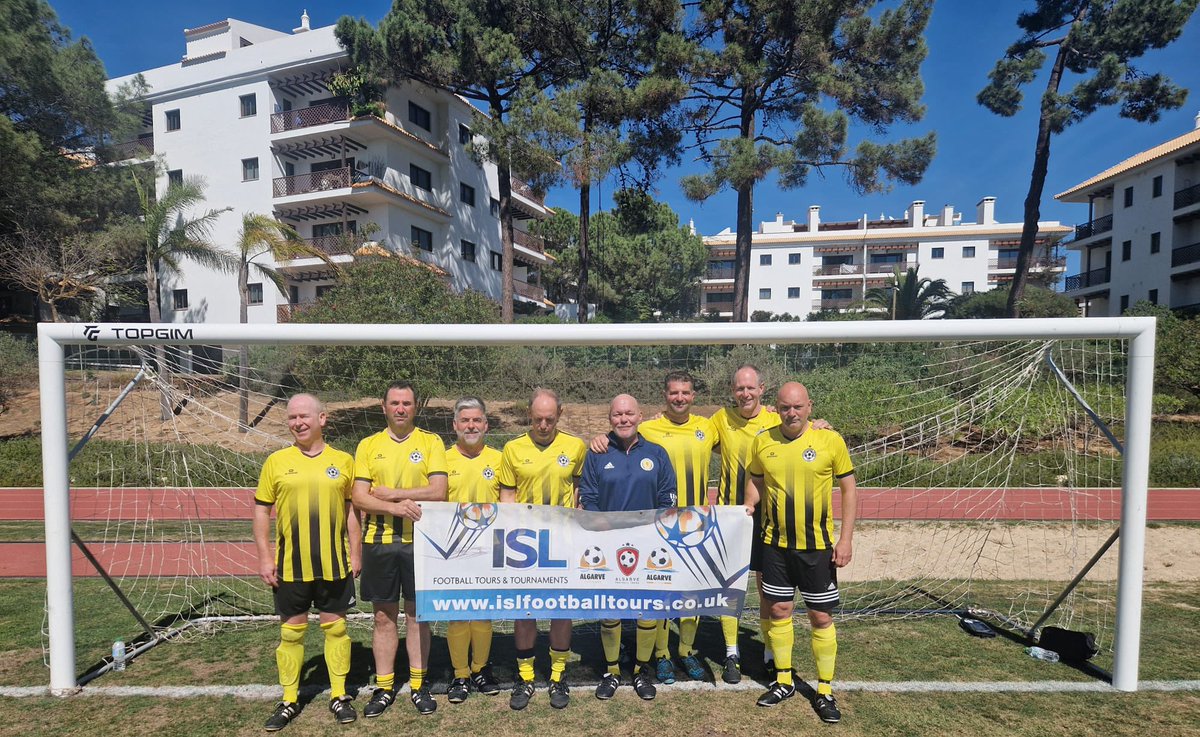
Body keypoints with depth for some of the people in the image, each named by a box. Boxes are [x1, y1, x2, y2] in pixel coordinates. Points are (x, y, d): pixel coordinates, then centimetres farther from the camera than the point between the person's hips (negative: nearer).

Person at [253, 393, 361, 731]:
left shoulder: (343, 460, 0)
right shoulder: (276, 461, -1)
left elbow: (352, 510, 4)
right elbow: (261, 512, 4)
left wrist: (355, 553, 2)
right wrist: (264, 558, -2)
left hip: (334, 563, 0)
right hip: (289, 565, 0)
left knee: (336, 627, 10)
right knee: (291, 631, 12)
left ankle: (339, 695, 27)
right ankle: (289, 700, 31)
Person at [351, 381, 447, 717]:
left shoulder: (431, 442, -1)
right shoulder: (368, 445, 4)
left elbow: (439, 491, -11)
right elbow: (359, 498, -3)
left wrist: (390, 493, -13)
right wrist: (398, 507, -19)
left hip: (420, 540, -1)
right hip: (379, 541, 2)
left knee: (418, 614, 10)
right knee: (384, 617, 13)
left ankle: (418, 685, 25)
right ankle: (384, 687, 28)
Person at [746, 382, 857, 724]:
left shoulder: (830, 440, -10)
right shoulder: (762, 441, -3)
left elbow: (849, 489, -3)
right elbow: (755, 483, 9)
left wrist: (846, 538, -7)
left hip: (818, 545, -2)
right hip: (775, 543, 2)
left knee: (821, 617, 8)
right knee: (779, 610, 12)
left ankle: (825, 690, 28)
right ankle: (783, 681, 32)